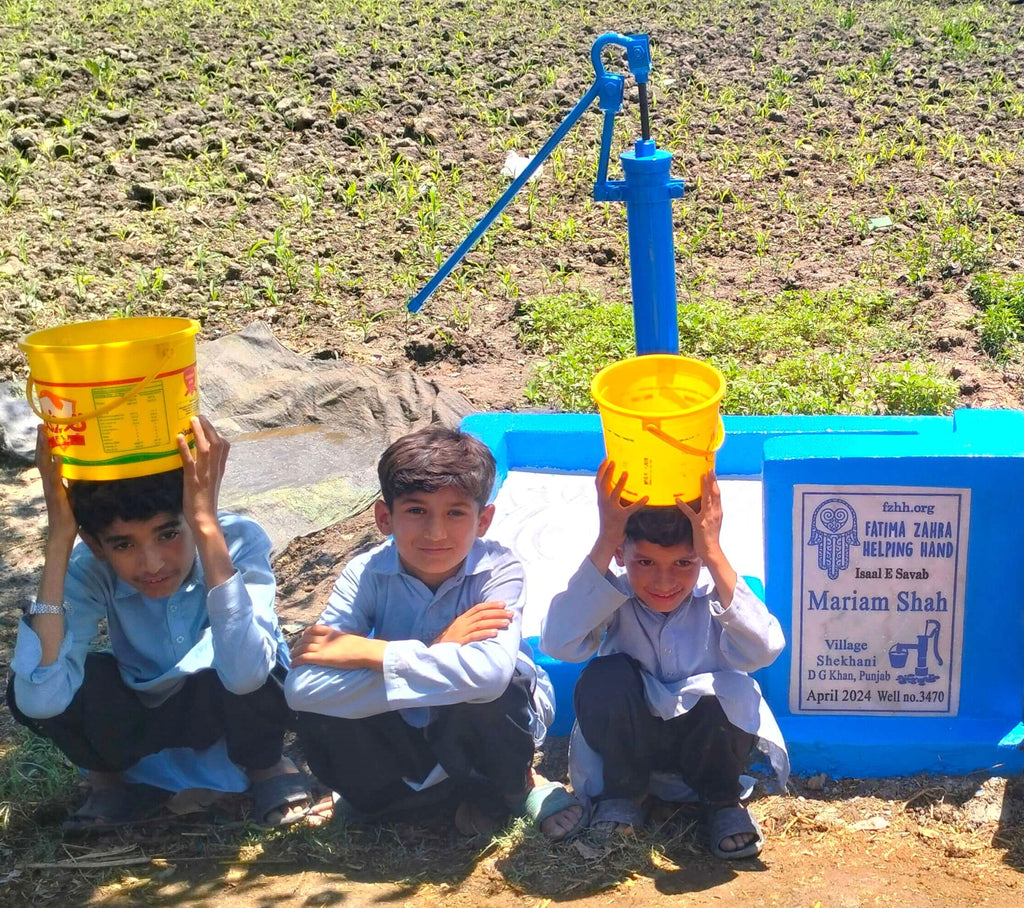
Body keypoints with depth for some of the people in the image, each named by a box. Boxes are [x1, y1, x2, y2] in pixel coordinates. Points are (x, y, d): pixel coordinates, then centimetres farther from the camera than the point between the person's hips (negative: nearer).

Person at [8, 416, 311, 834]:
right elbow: (40, 701, -41)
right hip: (143, 718, 2)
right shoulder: (89, 569, -25)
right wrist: (59, 538, -41)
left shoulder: (240, 541, -31)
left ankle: (265, 765, -2)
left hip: (233, 712, -1)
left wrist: (208, 526, -49)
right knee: (25, 690, -27)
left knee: (253, 679, -37)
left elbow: (243, 675, -48)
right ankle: (112, 779, 4)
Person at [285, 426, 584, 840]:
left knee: (474, 696, -35)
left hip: (504, 717, -2)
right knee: (320, 727, -24)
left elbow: (488, 673, -46)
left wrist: (366, 652, -38)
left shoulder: (498, 570, -26)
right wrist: (437, 655, -39)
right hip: (410, 725, 2)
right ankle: (471, 786, -6)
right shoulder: (366, 575, -21)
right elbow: (302, 687, -33)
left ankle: (512, 786, -1)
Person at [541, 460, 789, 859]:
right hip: (628, 741, 1)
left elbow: (763, 650, -40)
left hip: (704, 740, 0)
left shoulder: (715, 595, -20)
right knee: (604, 677, -31)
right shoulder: (614, 598, -19)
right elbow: (558, 643, -39)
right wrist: (604, 542, -41)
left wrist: (715, 554, -44)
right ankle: (623, 793, -2)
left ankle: (720, 799, -1)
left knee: (730, 692, -33)